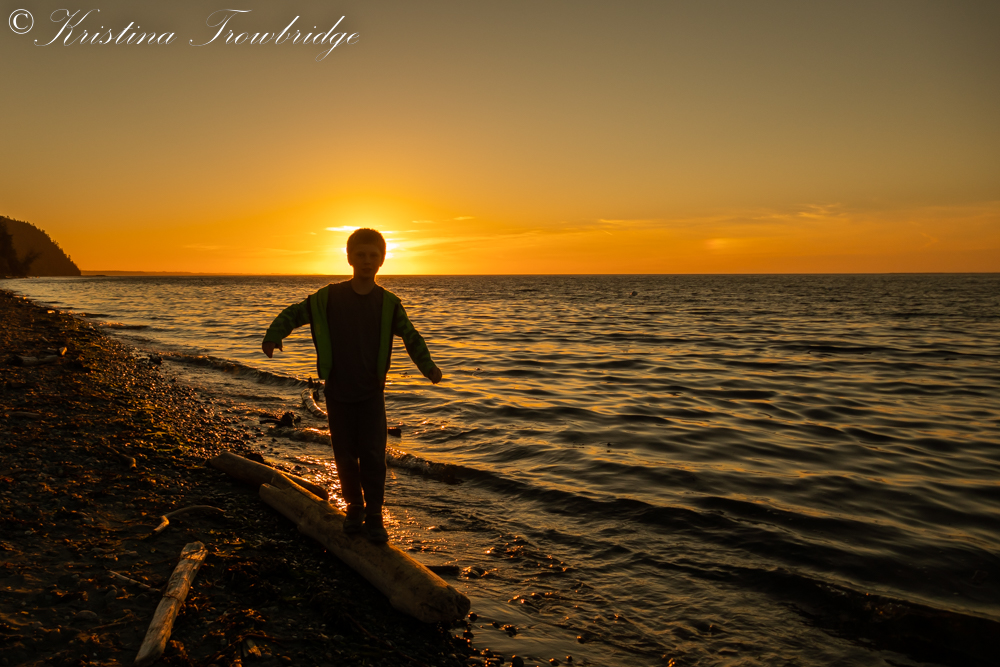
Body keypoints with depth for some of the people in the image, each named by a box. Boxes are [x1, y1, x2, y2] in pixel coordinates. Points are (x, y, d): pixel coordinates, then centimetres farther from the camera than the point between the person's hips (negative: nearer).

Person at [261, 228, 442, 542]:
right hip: (338, 392, 1)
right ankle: (354, 507, 28)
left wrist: (428, 366, -7)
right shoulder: (330, 297, -4)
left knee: (373, 455, -4)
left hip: (372, 392, 0)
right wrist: (273, 336, -12)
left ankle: (374, 516, 9)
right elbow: (294, 313, 5)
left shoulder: (388, 302, -2)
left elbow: (411, 336, 5)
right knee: (345, 455, 8)